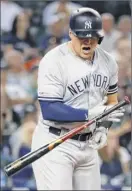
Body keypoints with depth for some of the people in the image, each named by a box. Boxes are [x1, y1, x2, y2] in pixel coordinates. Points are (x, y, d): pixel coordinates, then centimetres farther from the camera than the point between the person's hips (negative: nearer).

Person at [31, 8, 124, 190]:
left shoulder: (108, 62, 4)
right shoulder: (53, 61, -16)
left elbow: (111, 100, 19)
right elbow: (49, 110, -21)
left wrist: (103, 127, 0)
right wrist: (90, 114, -28)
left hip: (88, 145, 6)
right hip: (55, 145, -6)